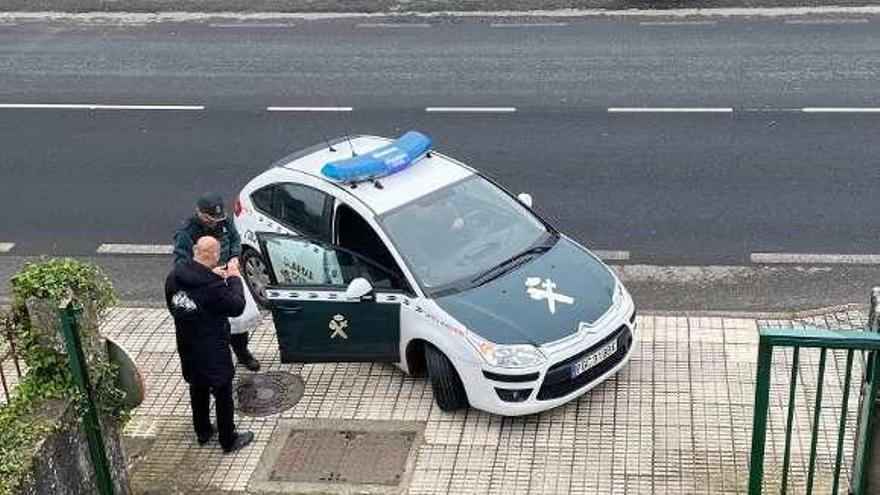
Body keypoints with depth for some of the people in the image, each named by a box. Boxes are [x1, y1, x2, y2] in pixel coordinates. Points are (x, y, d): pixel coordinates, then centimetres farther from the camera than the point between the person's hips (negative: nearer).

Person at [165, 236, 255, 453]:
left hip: (187, 348, 6)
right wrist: (233, 279, -5)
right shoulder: (212, 285, -31)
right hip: (212, 351, -6)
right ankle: (229, 440, 25)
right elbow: (236, 307, -18)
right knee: (223, 394, 12)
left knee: (198, 390, 25)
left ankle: (203, 432, 41)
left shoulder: (174, 276, -10)